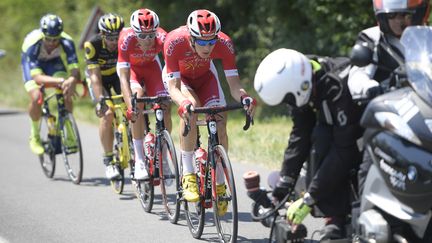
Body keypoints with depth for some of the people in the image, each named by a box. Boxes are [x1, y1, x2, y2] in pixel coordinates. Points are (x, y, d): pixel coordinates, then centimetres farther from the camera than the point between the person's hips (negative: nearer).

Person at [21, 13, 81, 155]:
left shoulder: (66, 42, -35)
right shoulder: (32, 43, -40)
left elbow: (75, 70, -39)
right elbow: (37, 77, -46)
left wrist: (72, 80, -63)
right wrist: (60, 81, -62)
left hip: (53, 61, 2)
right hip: (32, 63, -2)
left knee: (67, 94, -21)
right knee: (36, 97, -25)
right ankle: (35, 135, -1)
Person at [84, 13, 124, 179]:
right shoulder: (92, 45, -31)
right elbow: (95, 76, -31)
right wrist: (100, 100, -41)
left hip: (118, 75, 2)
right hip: (100, 78, -2)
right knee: (107, 113, -22)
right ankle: (108, 161, -12)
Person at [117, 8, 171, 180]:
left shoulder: (162, 38, -35)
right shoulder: (126, 39, -38)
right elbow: (124, 77, -39)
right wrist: (130, 105, -52)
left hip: (151, 65, 2)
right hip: (130, 67, -2)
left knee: (165, 108, -16)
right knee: (138, 97, -29)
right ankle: (139, 161, -25)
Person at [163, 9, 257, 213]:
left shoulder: (224, 44, -34)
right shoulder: (174, 42, -38)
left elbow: (234, 84, -32)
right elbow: (173, 87, -37)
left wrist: (244, 97, -54)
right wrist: (183, 102, -59)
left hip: (204, 75, 2)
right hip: (177, 76, -2)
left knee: (220, 123, -15)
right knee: (192, 108, -33)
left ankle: (219, 184, 4)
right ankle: (188, 175, -24)